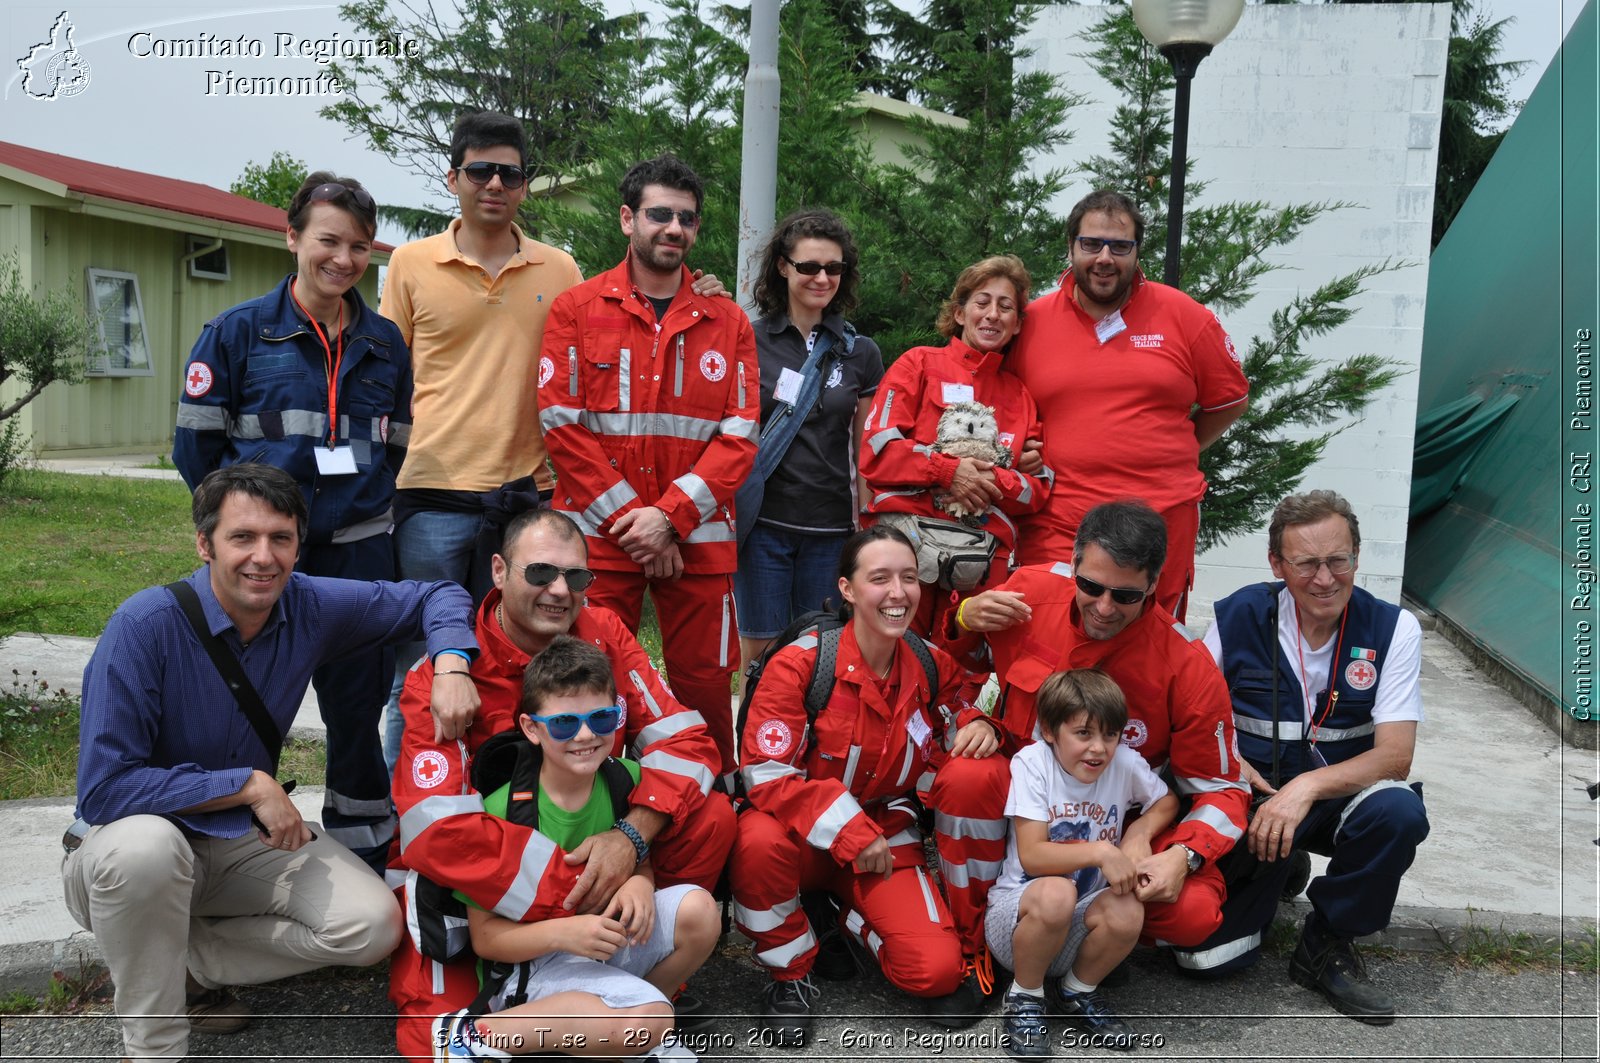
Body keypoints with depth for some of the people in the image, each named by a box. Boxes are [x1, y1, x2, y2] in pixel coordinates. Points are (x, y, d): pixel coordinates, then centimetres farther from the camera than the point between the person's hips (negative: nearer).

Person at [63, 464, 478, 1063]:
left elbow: (435, 597, -1)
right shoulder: (145, 626, -25)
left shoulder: (311, 608, -11)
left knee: (375, 926, -14)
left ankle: (184, 959, 3)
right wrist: (250, 784, -27)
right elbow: (103, 789, -27)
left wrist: (450, 664, -22)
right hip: (144, 831, -4)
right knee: (146, 846, -39)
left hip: (250, 838, 4)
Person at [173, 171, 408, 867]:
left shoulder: (385, 343, 11)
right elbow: (196, 445, 2)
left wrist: (365, 505, 7)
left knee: (359, 706, 8)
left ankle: (364, 864, 22)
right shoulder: (237, 332, 1)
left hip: (359, 555, 3)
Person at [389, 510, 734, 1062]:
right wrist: (577, 888, -35)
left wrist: (631, 835, -29)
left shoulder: (603, 633, -7)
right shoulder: (449, 673, -20)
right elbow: (438, 831, -29)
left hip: (588, 847, 4)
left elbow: (684, 739, -10)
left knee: (710, 818, -14)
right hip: (472, 885, -4)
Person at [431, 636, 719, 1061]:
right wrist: (562, 933, -31)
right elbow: (484, 935, -13)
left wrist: (639, 883, -15)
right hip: (528, 964, -5)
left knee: (698, 910, -21)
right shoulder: (501, 812, -18)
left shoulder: (626, 779, -6)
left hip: (608, 939, 5)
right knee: (648, 1018, -30)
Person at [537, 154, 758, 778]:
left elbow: (739, 435, 2)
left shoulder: (727, 322, 10)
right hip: (599, 535, -1)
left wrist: (668, 515, -10)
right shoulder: (576, 310, 6)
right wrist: (629, 519, -10)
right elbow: (561, 424, -2)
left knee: (704, 685, 5)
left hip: (697, 538, 2)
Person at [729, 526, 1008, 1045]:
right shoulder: (799, 663, -17)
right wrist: (848, 831, -23)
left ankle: (856, 924, 17)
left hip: (887, 837, 3)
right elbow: (767, 774, -19)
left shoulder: (932, 666, -3)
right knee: (759, 842, -38)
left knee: (935, 970, -19)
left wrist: (977, 725, -13)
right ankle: (790, 974, -8)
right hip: (808, 836, -2)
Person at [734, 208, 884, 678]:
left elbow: (866, 451, 12)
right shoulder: (749, 341, 2)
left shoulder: (861, 352, 8)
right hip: (763, 522, -1)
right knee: (759, 653, 3)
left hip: (832, 529, 2)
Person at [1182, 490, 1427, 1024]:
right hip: (1250, 799, -1)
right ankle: (1274, 876, 17)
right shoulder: (1241, 615, -6)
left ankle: (1326, 947, -8)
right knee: (1204, 952, -18)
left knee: (1398, 810, -35)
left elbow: (1394, 755, -14)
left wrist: (1307, 786, -28)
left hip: (1339, 797, 1)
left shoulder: (1393, 628, -7)